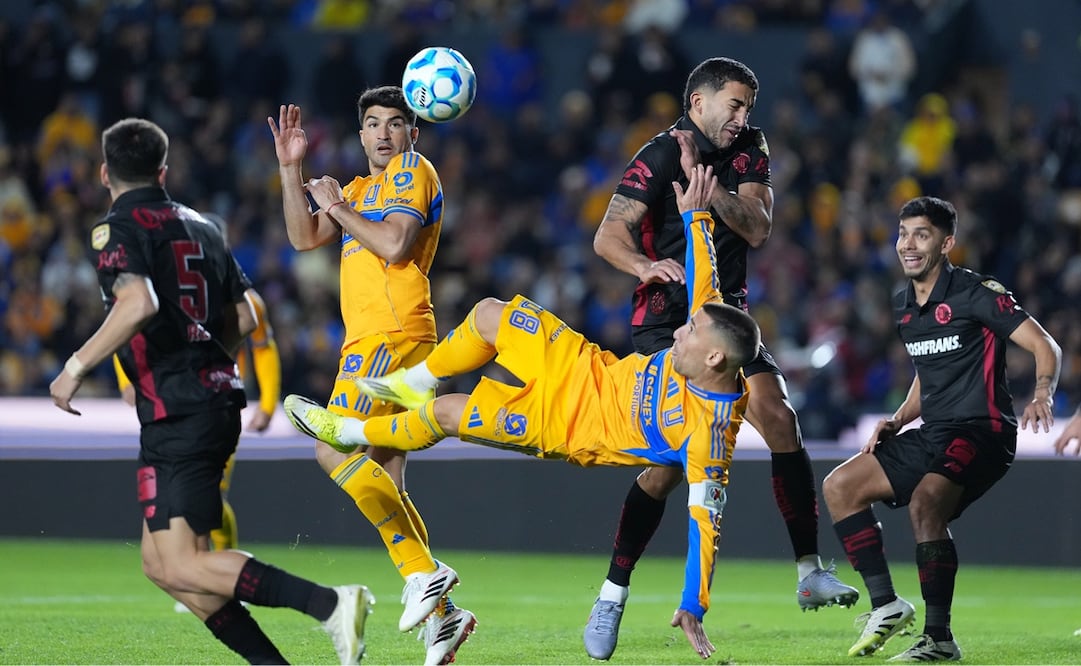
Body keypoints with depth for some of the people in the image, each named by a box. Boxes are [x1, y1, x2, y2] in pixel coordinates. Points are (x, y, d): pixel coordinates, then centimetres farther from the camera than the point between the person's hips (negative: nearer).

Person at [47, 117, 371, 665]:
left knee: (183, 567, -12)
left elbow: (138, 304, -25)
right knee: (160, 564, 13)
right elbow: (243, 318, 18)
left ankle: (331, 605, -25)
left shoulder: (117, 229, -6)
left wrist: (77, 367, -18)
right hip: (219, 398, 9)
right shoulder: (199, 227, 17)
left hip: (175, 410, -9)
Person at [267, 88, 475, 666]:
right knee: (384, 488, 4)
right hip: (369, 340, 9)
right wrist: (290, 167, 11)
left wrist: (339, 206, -4)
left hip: (392, 333, -9)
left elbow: (394, 244, -14)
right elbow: (304, 237, 17)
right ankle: (441, 613, 4)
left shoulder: (413, 170, 0)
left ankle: (424, 573, -22)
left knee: (334, 450, -23)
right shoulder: (363, 188, 26)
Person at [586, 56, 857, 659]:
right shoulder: (658, 158, -8)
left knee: (780, 418, -16)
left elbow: (758, 229, -3)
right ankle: (612, 596, -2)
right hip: (666, 324, -5)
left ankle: (812, 573, -10)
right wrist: (647, 266, -37)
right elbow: (608, 236, -16)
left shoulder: (749, 150, 9)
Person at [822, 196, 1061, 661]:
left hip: (981, 433, -9)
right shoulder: (904, 307, 14)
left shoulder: (974, 293, -11)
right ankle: (886, 605, 7)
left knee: (924, 503, -32)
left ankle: (939, 638, -27)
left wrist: (1042, 395, -34)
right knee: (839, 486, 4)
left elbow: (1045, 347, -15)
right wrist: (897, 421, 12)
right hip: (932, 435, 9)